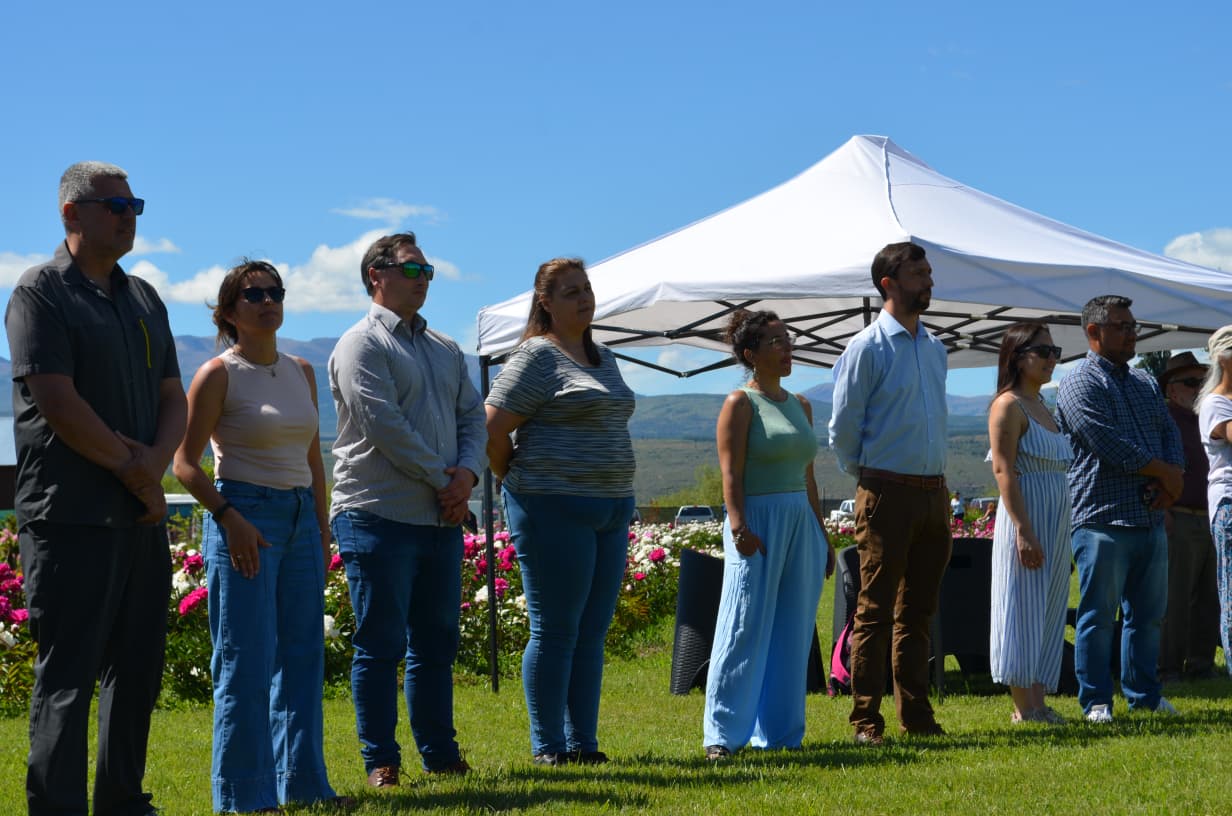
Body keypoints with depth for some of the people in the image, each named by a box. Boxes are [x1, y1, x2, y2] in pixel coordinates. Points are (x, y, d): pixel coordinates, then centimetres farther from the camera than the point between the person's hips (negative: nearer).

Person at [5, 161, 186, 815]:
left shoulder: (144, 300, 17)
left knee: (137, 671, 11)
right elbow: (58, 404, -14)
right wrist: (133, 471, -8)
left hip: (142, 515, 7)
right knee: (67, 677, -5)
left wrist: (153, 461, -5)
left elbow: (173, 398, 15)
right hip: (72, 516, -7)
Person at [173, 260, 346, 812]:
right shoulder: (218, 375, -6)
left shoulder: (301, 372, 13)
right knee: (247, 661, -4)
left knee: (302, 655, 8)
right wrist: (229, 519, -17)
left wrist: (322, 528, 14)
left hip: (299, 518, 6)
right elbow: (186, 462, -8)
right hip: (243, 516, -6)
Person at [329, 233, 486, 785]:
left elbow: (473, 416, 14)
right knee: (380, 645, -3)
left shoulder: (446, 350, 19)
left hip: (441, 518, 7)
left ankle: (440, 753, 19)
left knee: (436, 642, 11)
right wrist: (443, 480, -12)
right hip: (381, 516, -7)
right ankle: (380, 760, 2)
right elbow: (385, 426, -15)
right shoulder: (362, 345, -6)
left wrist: (468, 471, -6)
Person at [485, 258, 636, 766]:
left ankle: (583, 742, 15)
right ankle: (547, 747, 3)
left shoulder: (604, 359, 18)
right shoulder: (537, 356, -7)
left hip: (611, 509, 8)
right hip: (556, 509, -8)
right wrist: (517, 485, 0)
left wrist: (620, 502, 17)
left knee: (592, 632, 9)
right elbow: (492, 429, -12)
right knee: (555, 630, -3)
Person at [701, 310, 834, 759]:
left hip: (801, 526, 7)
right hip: (758, 525, -7)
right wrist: (738, 527, -21)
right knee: (746, 629, -7)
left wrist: (822, 534, 17)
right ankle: (723, 734, -4)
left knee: (792, 632, 7)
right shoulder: (740, 403, -4)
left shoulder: (800, 405, 16)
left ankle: (780, 731, 13)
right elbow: (731, 473, -11)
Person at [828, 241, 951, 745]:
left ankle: (916, 714, 17)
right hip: (887, 493, -7)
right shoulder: (867, 348, -8)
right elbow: (842, 428, -6)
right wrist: (869, 476, 4)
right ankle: (866, 720, 0)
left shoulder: (935, 348, 14)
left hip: (933, 491, 7)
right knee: (876, 610, -4)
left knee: (919, 610, 11)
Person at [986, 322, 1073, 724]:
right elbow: (1004, 472, -16)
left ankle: (1038, 702, 12)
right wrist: (1024, 531, -22)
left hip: (1056, 523, 9)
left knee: (1049, 612, 8)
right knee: (1023, 609, -6)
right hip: (1026, 515, -9)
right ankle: (1023, 707, -3)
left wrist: (1058, 533, 16)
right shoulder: (1008, 405, -9)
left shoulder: (1044, 408, 17)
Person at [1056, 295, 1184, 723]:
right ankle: (1096, 701, 2)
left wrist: (1172, 476, -6)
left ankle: (1143, 694, 20)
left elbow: (1169, 431, 14)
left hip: (1150, 519, 7)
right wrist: (1165, 472, -8)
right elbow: (1110, 445, -16)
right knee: (1098, 615, -4)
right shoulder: (1080, 383, -6)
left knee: (1148, 614, 11)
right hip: (1102, 519, -7)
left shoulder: (1146, 383, 20)